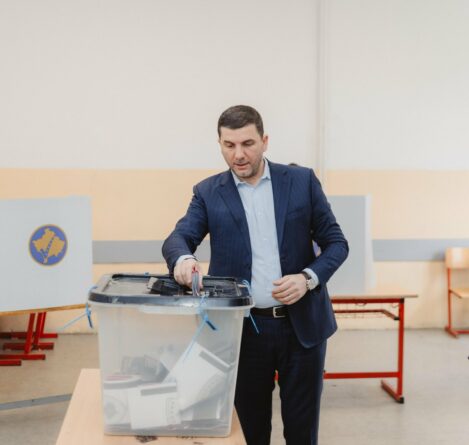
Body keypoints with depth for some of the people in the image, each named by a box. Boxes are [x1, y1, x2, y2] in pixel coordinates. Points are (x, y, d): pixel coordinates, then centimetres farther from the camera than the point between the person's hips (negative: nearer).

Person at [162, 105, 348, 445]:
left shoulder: (302, 181, 2)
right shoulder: (208, 192, 3)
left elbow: (336, 243, 3)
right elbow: (178, 238, -9)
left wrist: (308, 278, -15)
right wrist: (183, 258, -33)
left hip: (303, 323, 0)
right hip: (243, 328, 0)